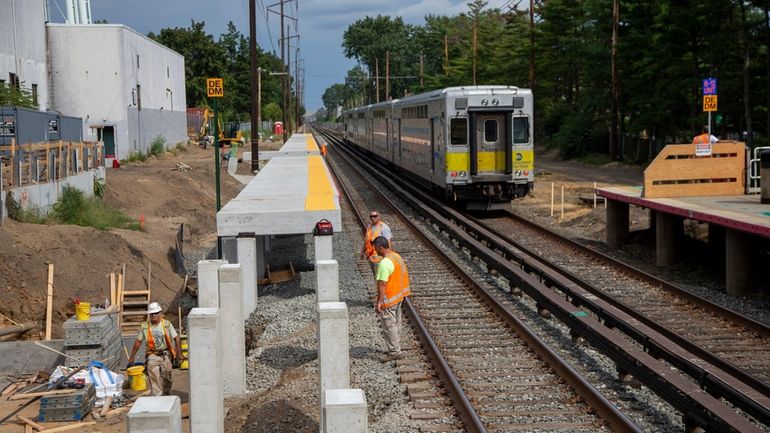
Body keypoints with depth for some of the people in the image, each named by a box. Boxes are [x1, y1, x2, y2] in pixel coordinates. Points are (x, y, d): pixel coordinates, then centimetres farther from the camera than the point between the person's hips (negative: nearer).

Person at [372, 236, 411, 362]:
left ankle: (394, 352, 4)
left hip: (389, 299, -9)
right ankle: (396, 348, 29)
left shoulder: (384, 263, -25)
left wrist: (379, 302, -22)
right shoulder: (397, 256, 4)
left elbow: (382, 284, -25)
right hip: (399, 296, 9)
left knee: (388, 326, 0)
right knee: (396, 324, 19)